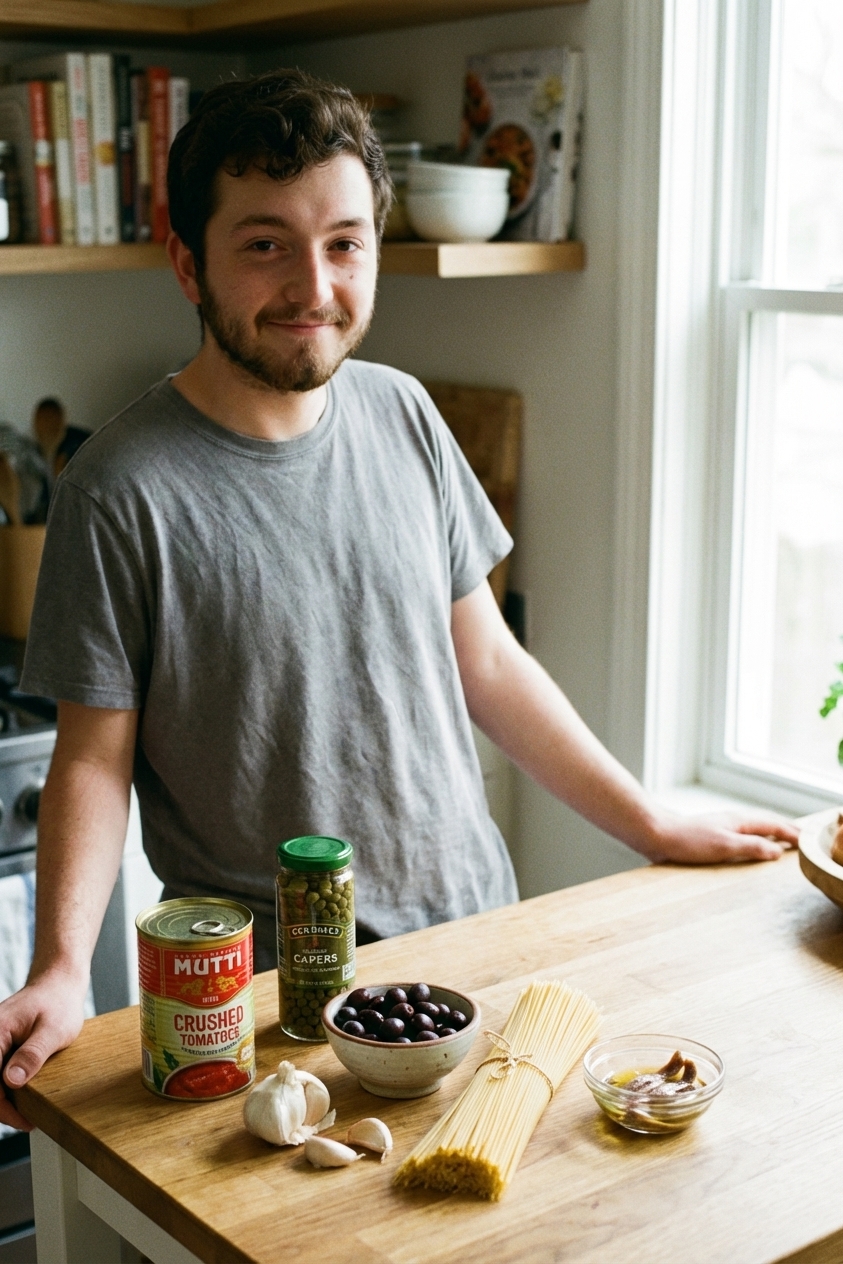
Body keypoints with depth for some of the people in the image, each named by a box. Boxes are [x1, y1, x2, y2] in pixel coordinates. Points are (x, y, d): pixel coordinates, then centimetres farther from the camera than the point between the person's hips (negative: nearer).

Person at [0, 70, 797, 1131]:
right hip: (265, 983, -4)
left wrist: (654, 828, 7)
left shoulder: (402, 416, 1)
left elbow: (486, 663, 7)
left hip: (472, 924, 5)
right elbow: (95, 756, -10)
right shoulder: (124, 490, -14)